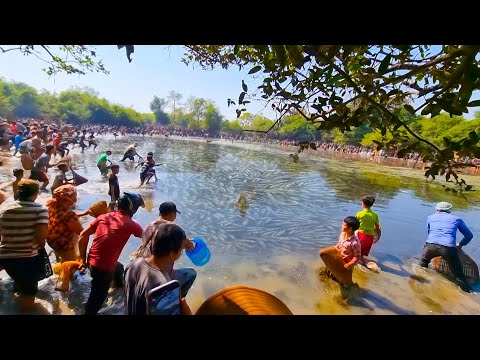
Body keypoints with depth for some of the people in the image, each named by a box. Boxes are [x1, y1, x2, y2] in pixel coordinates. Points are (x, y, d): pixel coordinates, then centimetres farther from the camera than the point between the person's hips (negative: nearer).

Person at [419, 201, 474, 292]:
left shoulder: (430, 217, 24)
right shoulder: (456, 219, 24)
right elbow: (469, 235, 31)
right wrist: (460, 245, 45)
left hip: (431, 245, 1)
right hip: (449, 248, -1)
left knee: (423, 265, 28)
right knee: (458, 274, 12)